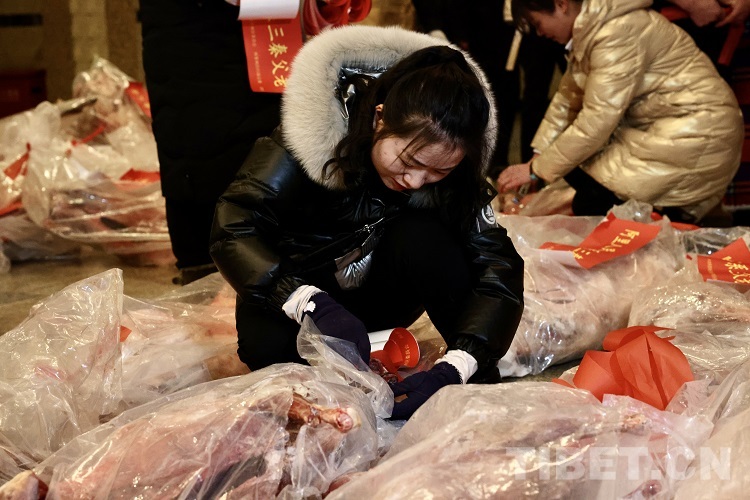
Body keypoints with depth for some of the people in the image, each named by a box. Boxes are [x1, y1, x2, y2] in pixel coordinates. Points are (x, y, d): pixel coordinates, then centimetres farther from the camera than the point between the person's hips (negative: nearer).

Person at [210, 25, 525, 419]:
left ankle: (483, 384, -17)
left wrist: (454, 367, -43)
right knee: (272, 344, -35)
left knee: (424, 237, -30)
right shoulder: (313, 128, -30)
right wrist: (315, 306, -47)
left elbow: (500, 268, -27)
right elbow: (233, 231, -32)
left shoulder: (453, 170, -22)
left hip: (380, 289, 2)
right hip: (298, 291, -2)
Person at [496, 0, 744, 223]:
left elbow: (595, 123, -25)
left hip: (696, 136, -10)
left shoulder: (617, 33, -24)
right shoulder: (590, 28, 5)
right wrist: (537, 158, 5)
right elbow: (568, 98, 11)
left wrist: (536, 169, -17)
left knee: (591, 205, -13)